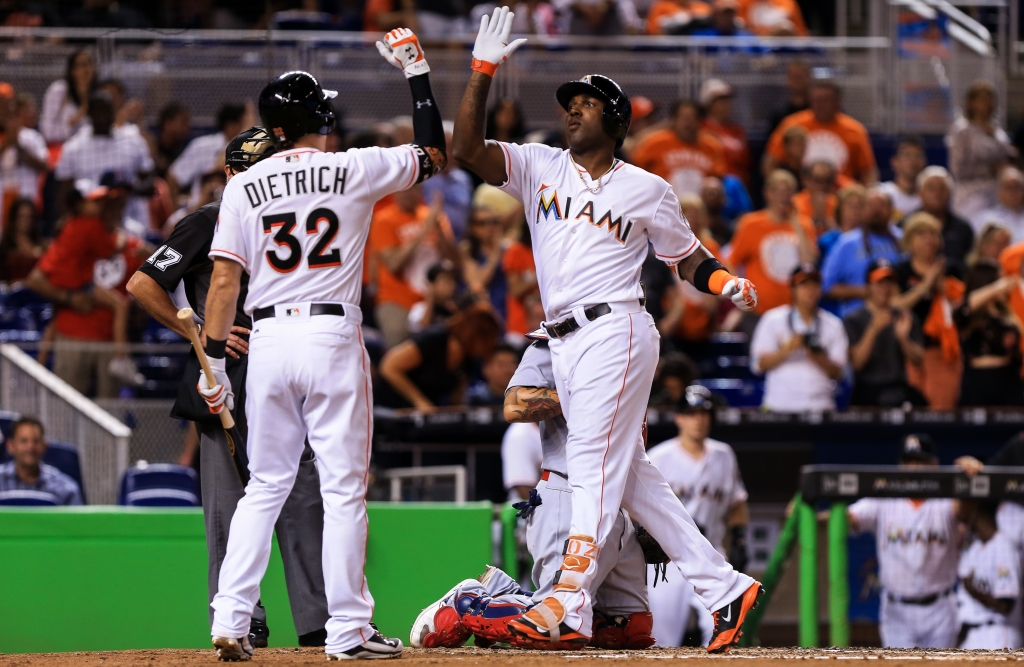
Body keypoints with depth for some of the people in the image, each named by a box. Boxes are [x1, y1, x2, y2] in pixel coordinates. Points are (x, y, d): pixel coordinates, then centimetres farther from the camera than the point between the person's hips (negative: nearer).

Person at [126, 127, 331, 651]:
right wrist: (199, 334, -9)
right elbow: (141, 285, -6)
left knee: (304, 499, 2)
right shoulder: (208, 224, -1)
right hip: (226, 376, -5)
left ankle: (318, 622, 5)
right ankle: (240, 623, 0)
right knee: (230, 504, -4)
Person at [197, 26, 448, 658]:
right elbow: (434, 154, 13)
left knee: (265, 486, 11)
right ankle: (348, 630, 0)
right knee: (344, 487, 1)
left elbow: (225, 279, 1)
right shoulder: (356, 170, -1)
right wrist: (417, 71, 18)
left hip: (267, 340, 3)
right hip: (333, 336, -2)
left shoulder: (245, 186, 5)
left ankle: (230, 620, 2)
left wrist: (215, 362, 5)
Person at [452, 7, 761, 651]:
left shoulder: (647, 189, 6)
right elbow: (466, 148, -1)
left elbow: (688, 258, 13)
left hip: (615, 328, -5)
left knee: (595, 461, -16)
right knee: (626, 475, 5)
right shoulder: (539, 167, 12)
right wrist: (484, 71, -10)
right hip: (565, 344, 5)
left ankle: (571, 606, -25)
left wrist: (727, 283, -8)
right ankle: (723, 586, 11)